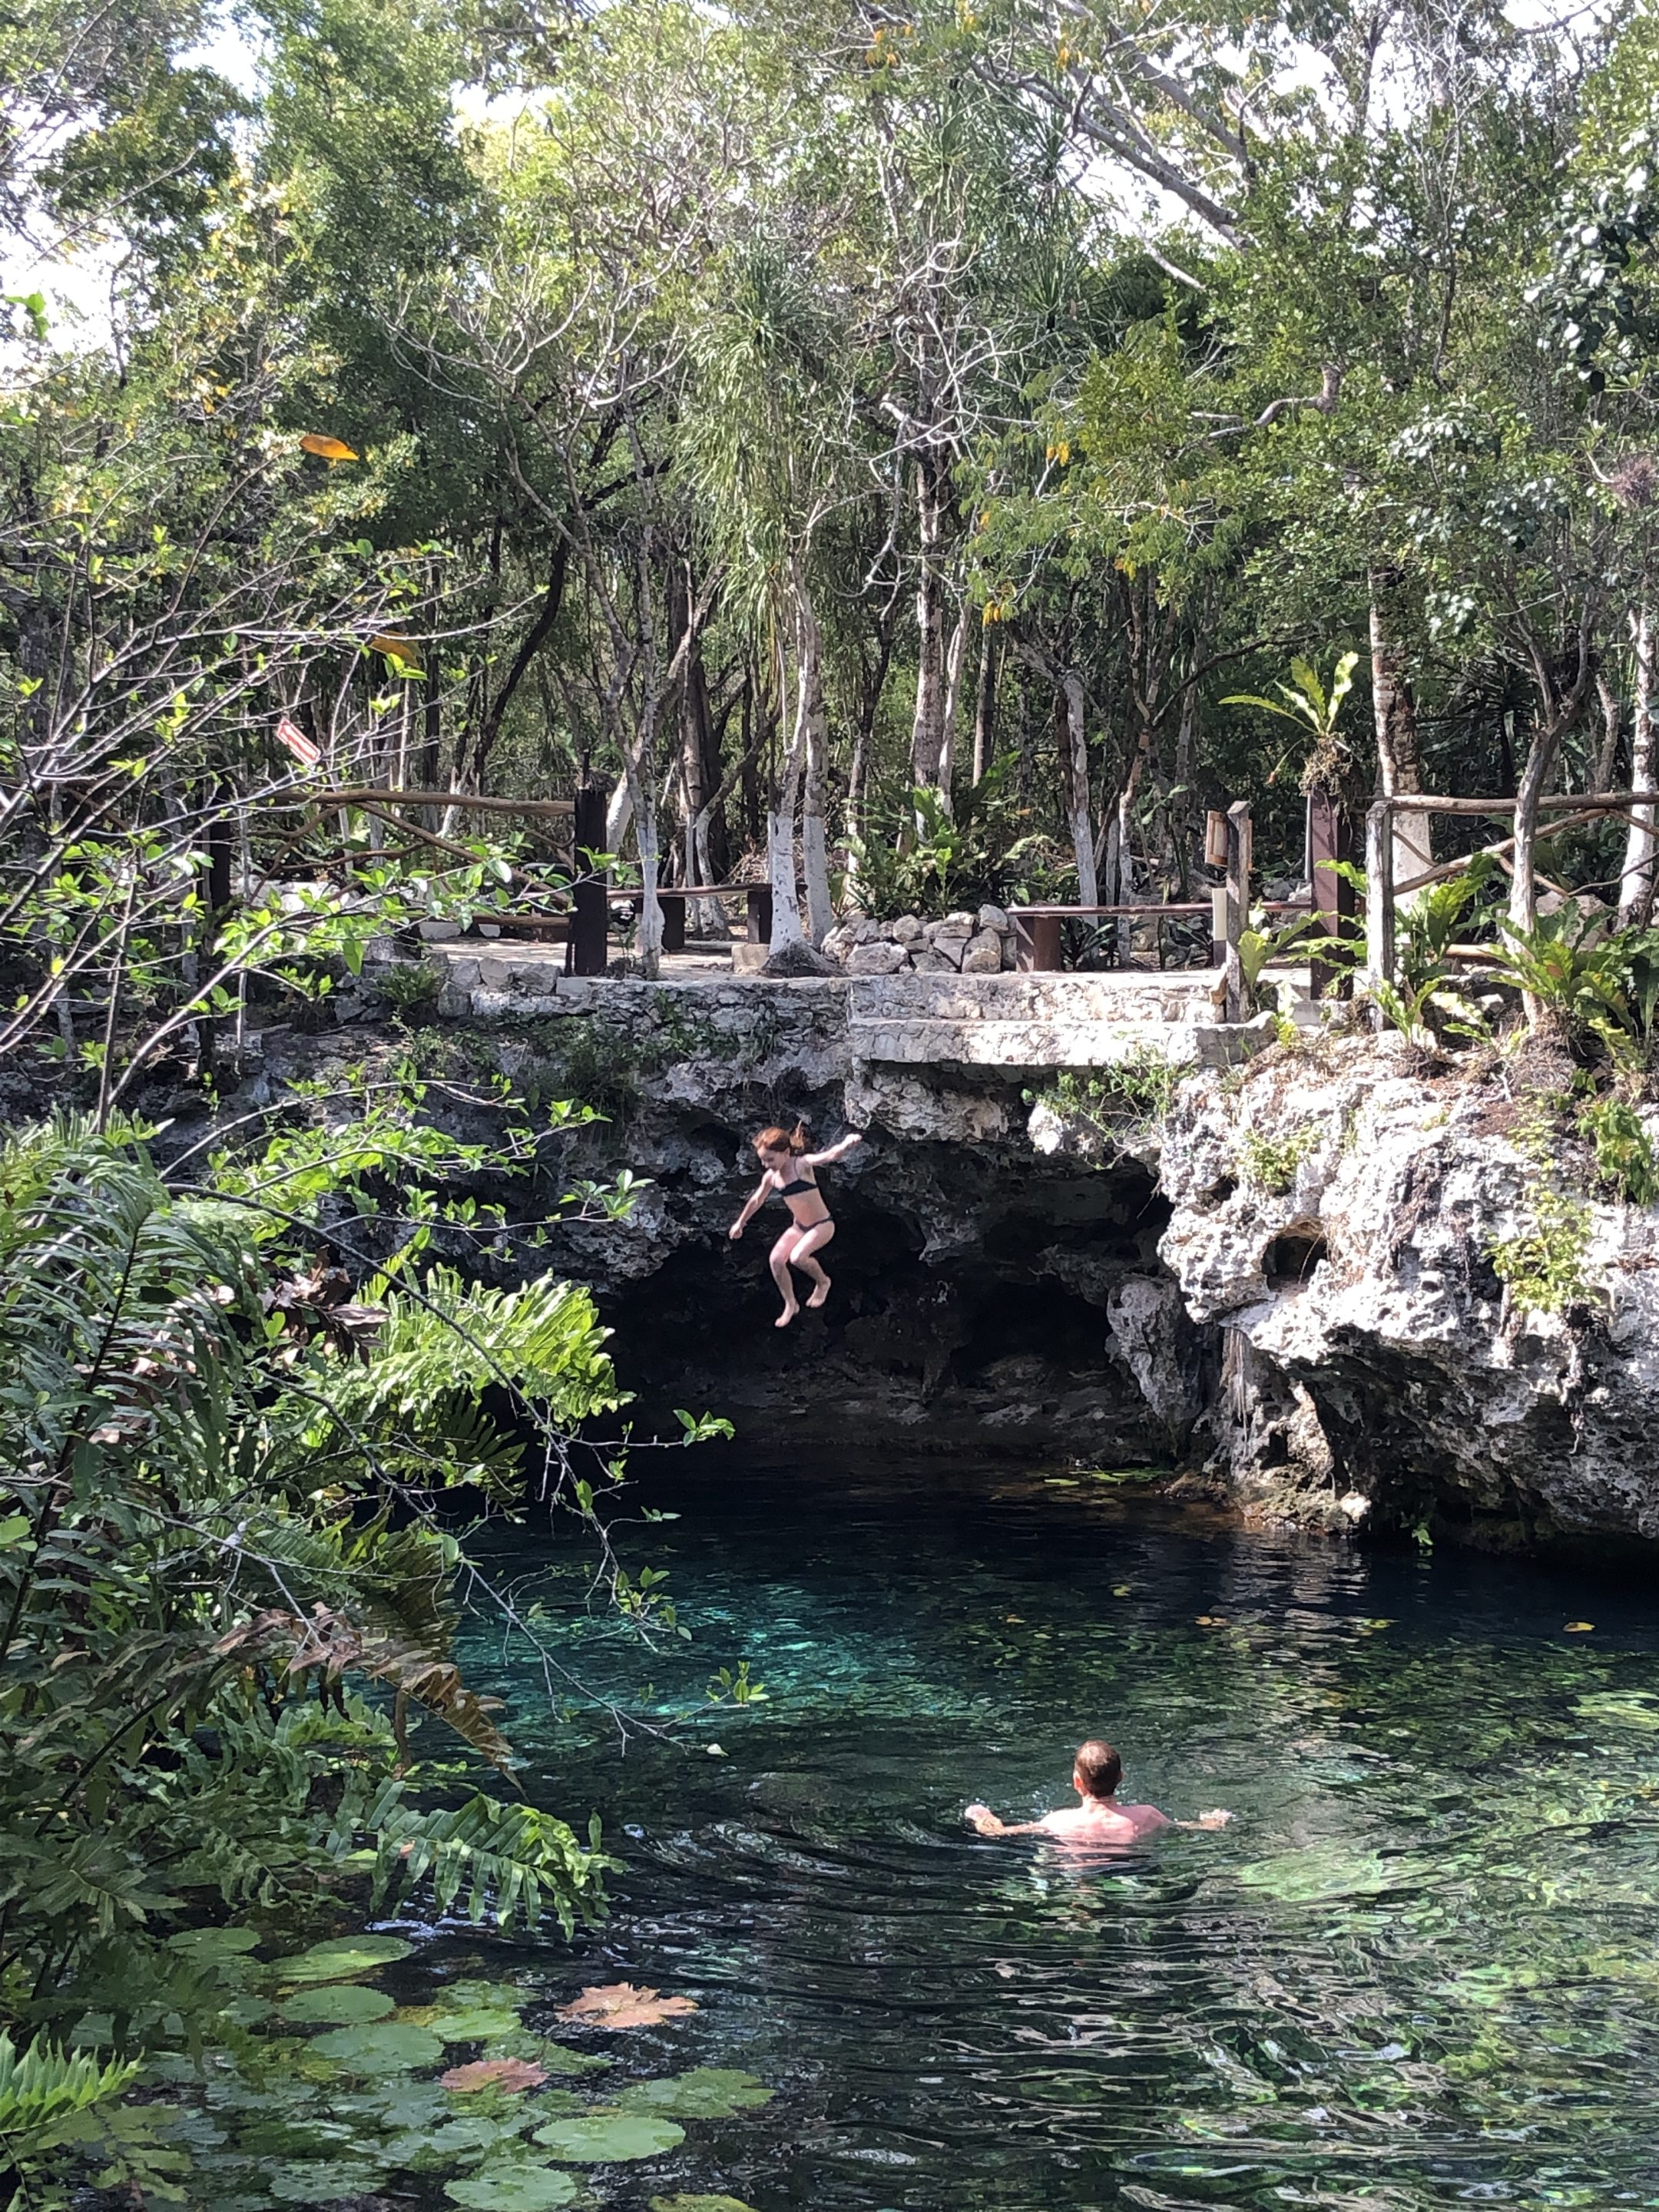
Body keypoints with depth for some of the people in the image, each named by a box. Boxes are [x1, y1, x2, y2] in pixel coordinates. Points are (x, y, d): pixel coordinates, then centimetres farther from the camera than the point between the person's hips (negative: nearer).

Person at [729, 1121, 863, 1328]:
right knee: (776, 1259, -6)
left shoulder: (801, 1164, -22)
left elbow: (827, 1156, -43)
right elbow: (757, 1201, 16)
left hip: (822, 1225, -7)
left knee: (797, 1257, -26)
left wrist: (846, 1145, -65)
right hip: (799, 1225, 7)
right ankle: (790, 1305, 12)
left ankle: (823, 1282, 5)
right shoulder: (771, 1177, -3)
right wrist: (740, 1223, 28)